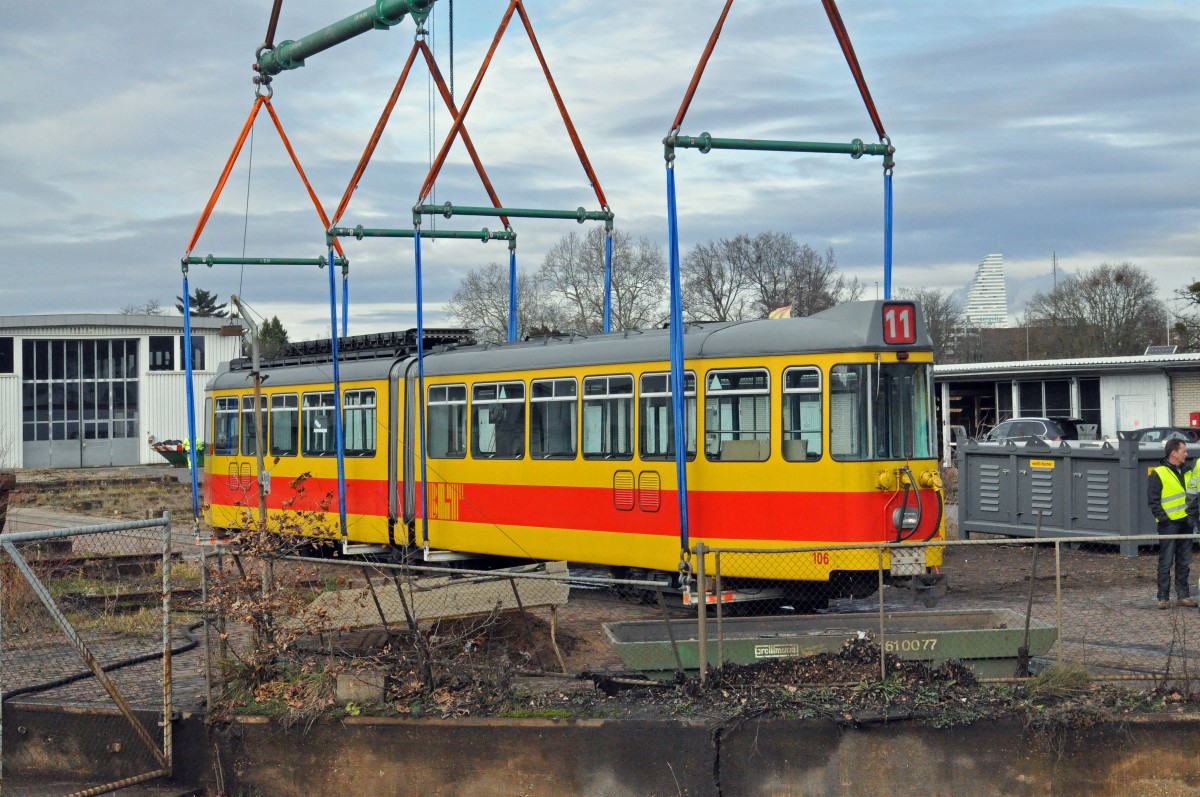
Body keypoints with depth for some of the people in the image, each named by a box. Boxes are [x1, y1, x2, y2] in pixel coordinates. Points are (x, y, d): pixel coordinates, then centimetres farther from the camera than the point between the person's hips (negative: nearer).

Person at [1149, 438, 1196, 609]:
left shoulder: (1185, 472, 15)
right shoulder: (1158, 474, -7)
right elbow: (1152, 500, -9)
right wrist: (1163, 518, -15)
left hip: (1185, 523, 7)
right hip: (1169, 524, -7)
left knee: (1184, 562, 10)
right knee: (1166, 563, -4)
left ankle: (1183, 595, 16)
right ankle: (1163, 597, 0)